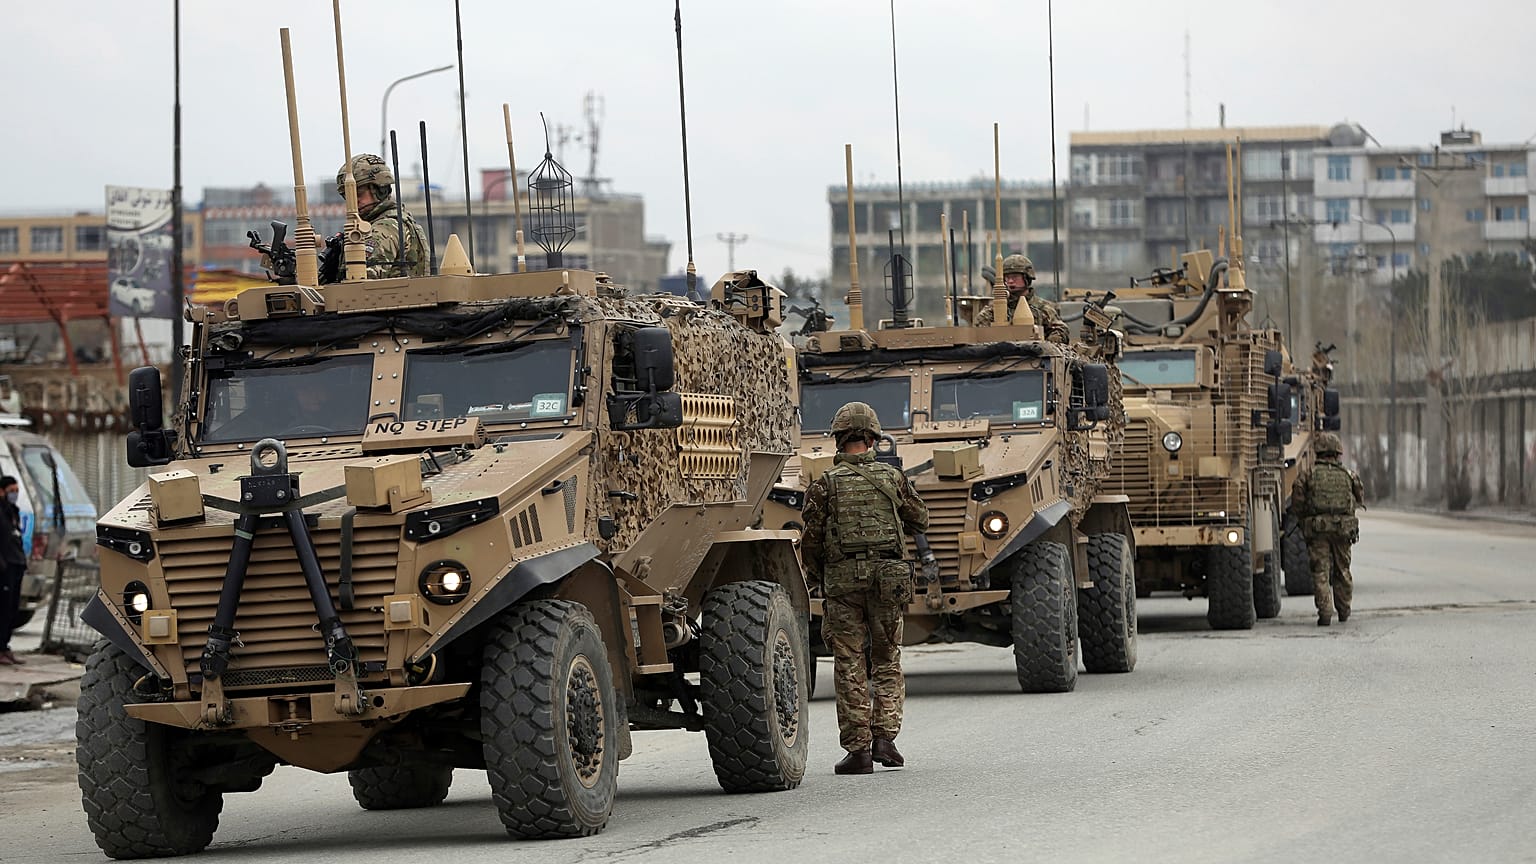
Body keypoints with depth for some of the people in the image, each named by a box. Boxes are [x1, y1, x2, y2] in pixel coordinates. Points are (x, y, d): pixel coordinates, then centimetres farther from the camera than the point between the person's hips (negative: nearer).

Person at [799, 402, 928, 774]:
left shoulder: (824, 485, -2)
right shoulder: (892, 478, 4)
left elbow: (811, 541, -2)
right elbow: (921, 521, 15)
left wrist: (818, 578, 14)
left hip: (843, 583, -2)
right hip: (888, 579, 2)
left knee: (849, 667, 2)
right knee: (887, 663, 13)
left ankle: (858, 748, -2)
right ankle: (884, 737, 1)